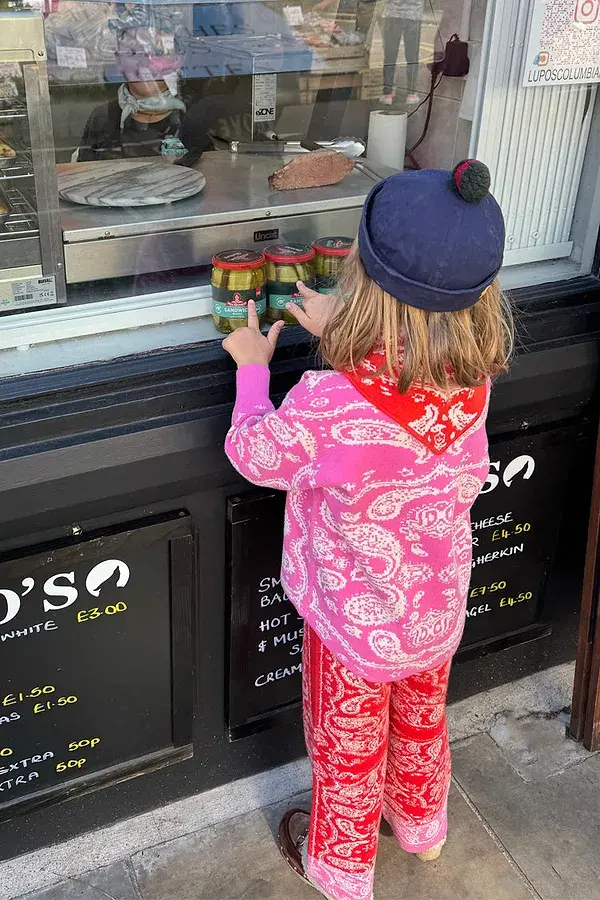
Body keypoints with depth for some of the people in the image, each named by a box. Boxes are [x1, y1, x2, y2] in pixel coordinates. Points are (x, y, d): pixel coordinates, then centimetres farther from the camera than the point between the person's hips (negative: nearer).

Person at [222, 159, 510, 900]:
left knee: (347, 752, 23)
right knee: (422, 721, 32)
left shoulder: (329, 407, -38)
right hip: (438, 614, 5)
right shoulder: (474, 380, -21)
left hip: (356, 625, -5)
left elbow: (252, 454, -16)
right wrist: (341, 333, 9)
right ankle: (422, 826, 61)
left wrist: (252, 367, -1)